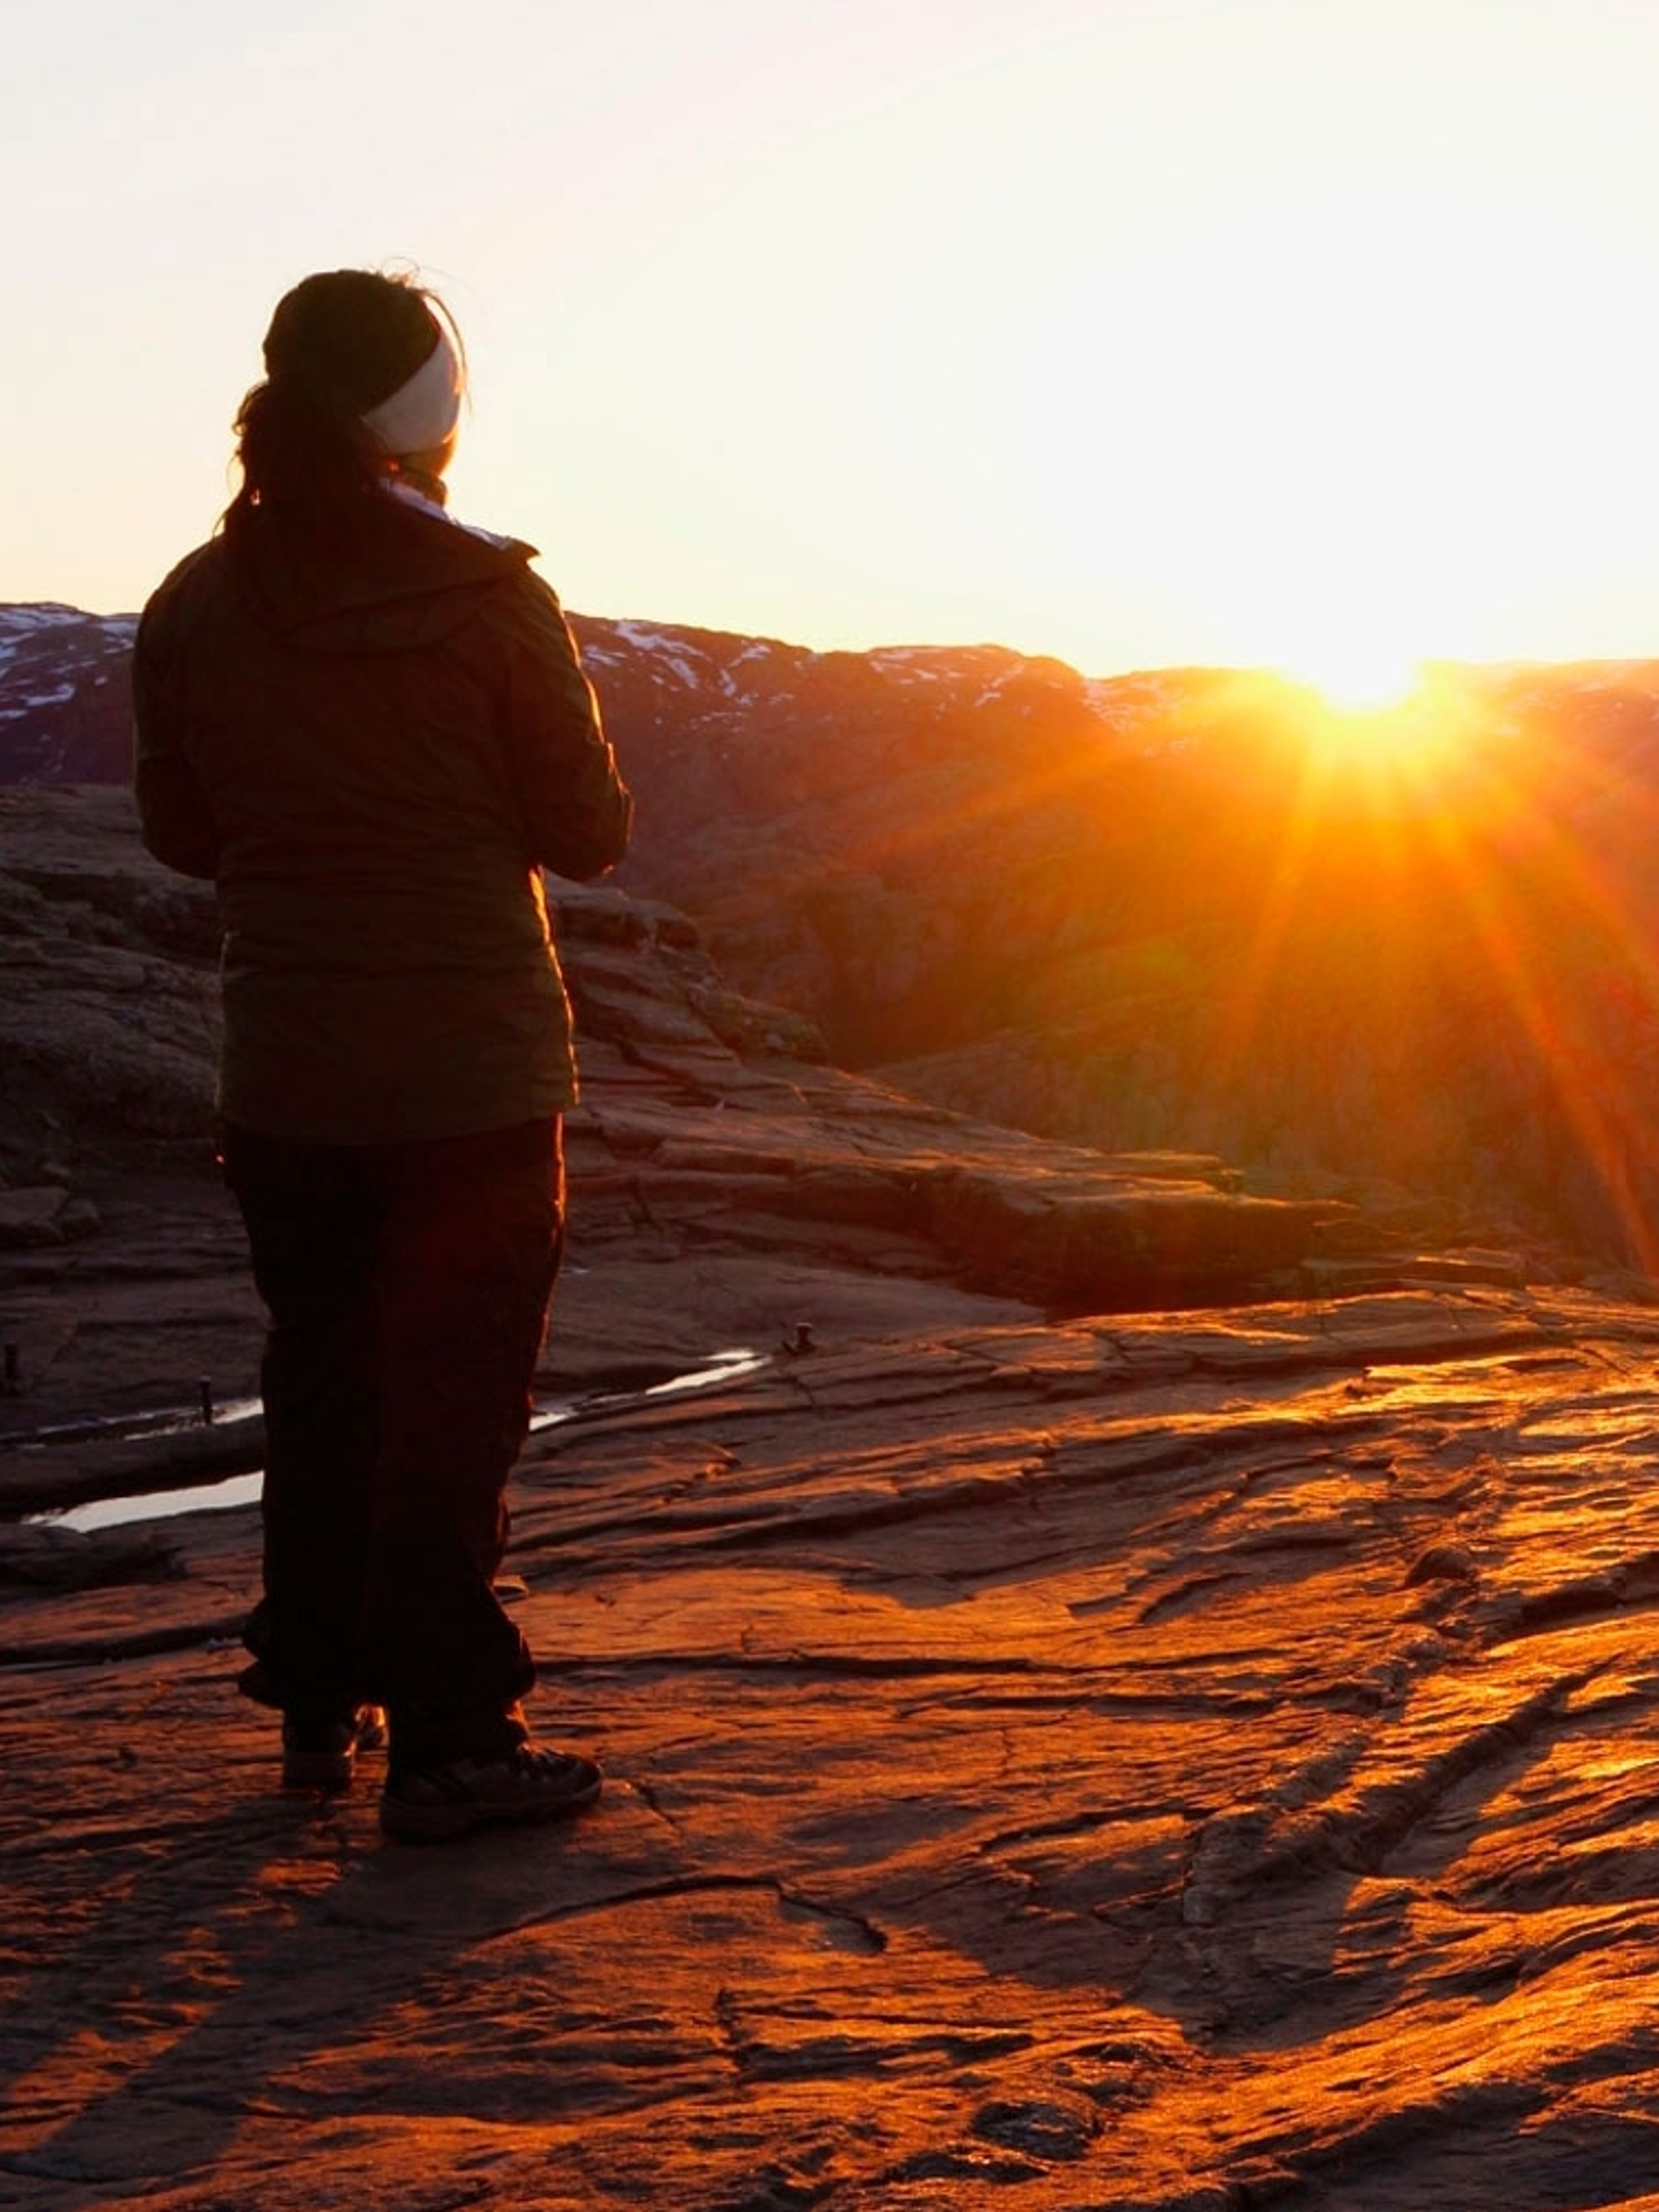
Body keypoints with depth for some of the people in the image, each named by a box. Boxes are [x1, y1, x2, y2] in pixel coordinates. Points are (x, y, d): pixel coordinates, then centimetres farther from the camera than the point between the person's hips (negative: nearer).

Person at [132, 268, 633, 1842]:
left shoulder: (194, 609, -1)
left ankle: (318, 1709, 27)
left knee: (317, 1383, 17)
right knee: (454, 1401, 4)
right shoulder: (485, 603, -13)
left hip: (284, 1077, 4)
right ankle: (447, 1743, 8)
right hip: (471, 1072, -4)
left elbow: (182, 833, 8)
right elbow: (588, 831, -7)